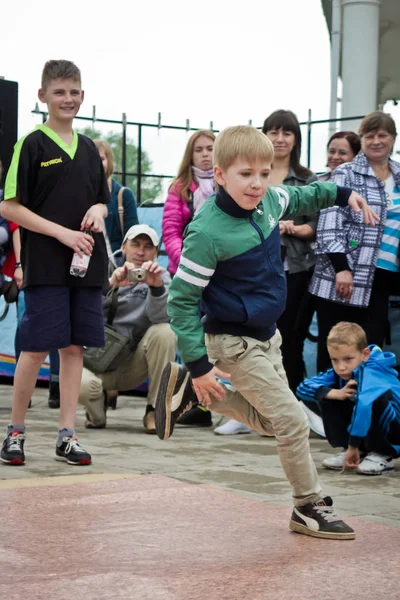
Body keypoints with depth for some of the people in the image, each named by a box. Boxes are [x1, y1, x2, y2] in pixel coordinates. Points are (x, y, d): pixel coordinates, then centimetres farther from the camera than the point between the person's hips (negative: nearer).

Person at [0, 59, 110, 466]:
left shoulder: (89, 149, 13)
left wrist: (98, 210, -2)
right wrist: (62, 232, -15)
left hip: (87, 265, 5)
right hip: (45, 265, -5)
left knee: (74, 347, 5)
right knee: (35, 348, -3)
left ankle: (67, 436, 10)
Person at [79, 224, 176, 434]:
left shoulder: (160, 277, 3)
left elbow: (161, 318, -17)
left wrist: (157, 287, -37)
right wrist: (111, 283, -36)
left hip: (133, 365, 2)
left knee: (165, 332, -26)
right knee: (80, 384, -34)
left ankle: (155, 409, -13)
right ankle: (97, 410, 5)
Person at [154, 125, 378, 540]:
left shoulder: (268, 201, -4)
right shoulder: (208, 232, -27)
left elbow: (299, 198, 22)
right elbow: (181, 299, -22)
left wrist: (342, 193, 18)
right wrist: (199, 363, -24)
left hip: (267, 335, 9)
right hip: (235, 342, -8)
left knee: (269, 421, 19)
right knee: (292, 421, -7)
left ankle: (189, 389, 25)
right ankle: (310, 507, 10)